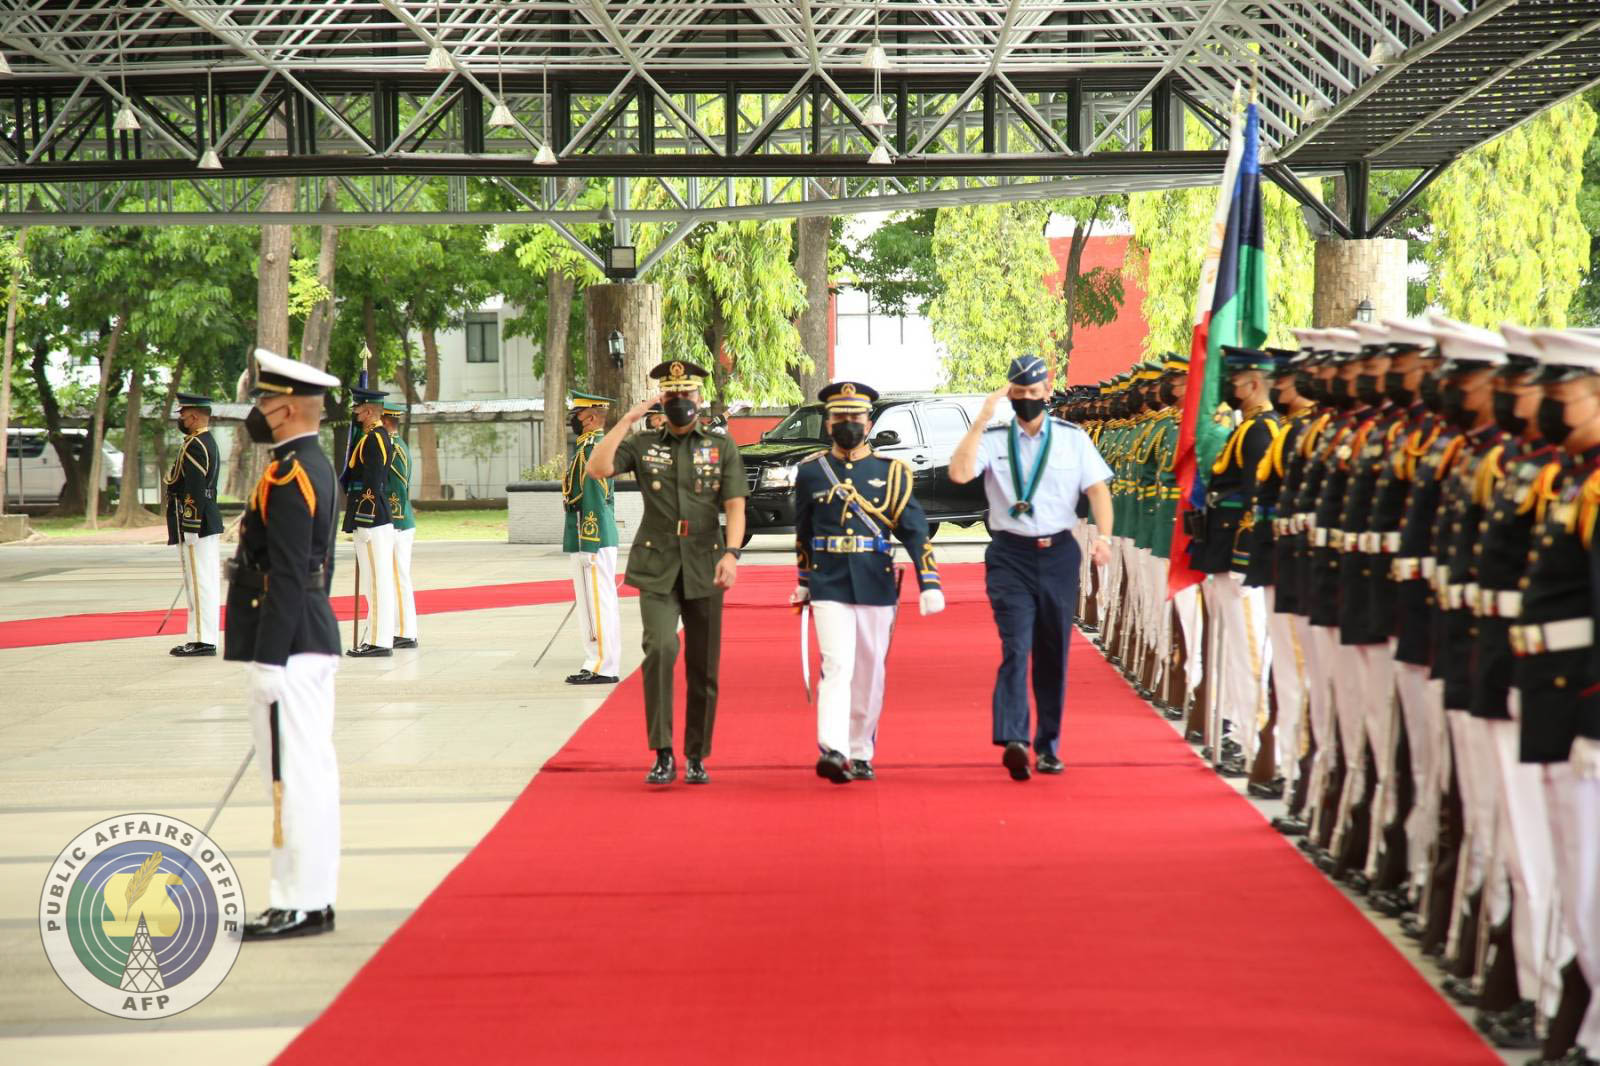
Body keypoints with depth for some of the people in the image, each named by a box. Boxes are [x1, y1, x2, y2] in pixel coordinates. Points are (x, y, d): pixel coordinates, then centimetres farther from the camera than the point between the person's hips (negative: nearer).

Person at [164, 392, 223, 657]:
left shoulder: (193, 446, -16)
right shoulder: (209, 442, 17)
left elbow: (193, 490, -21)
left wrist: (189, 528, -22)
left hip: (194, 525, -10)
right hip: (209, 524, 10)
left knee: (200, 583, -7)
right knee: (207, 582, 12)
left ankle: (203, 640, -6)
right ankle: (204, 638, 16)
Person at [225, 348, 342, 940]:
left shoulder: (287, 478, -17)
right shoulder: (316, 466, 15)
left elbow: (287, 578, -21)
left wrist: (268, 662, -21)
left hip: (287, 644, -11)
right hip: (316, 636, 11)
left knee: (293, 775, -7)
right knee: (312, 771, 12)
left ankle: (297, 906, -4)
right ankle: (314, 900, 16)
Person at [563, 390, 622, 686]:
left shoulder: (591, 449, -15)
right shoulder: (598, 447, 17)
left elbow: (595, 500, -20)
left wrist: (589, 543, -21)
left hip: (592, 539, -11)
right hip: (595, 539, 11)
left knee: (597, 603, -7)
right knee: (592, 603, 14)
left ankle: (603, 668, -6)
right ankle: (598, 664, 19)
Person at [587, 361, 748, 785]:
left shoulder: (722, 447, 6)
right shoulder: (643, 445, 7)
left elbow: (735, 507, -1)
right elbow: (597, 468, -9)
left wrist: (731, 553, -17)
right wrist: (627, 420, -9)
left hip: (704, 570, 1)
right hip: (657, 569, -1)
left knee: (704, 666, 5)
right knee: (661, 649, -20)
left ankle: (697, 757, 18)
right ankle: (663, 755, -16)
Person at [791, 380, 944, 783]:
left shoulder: (892, 473, 2)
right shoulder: (810, 471, 5)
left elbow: (915, 530, -2)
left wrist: (930, 584, -11)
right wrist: (803, 583, 23)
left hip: (877, 586, 1)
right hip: (829, 586, -1)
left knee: (869, 673, 7)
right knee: (837, 666, -15)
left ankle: (860, 754, 19)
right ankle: (832, 750, -26)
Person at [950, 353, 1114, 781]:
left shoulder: (1073, 439, 7)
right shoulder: (993, 440, 3)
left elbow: (1097, 488, 2)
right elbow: (959, 473, -12)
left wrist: (1103, 536, -14)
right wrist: (981, 420, -13)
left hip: (1058, 554, 2)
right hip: (1010, 556, -2)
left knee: (1053, 656, 8)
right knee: (1016, 648, -16)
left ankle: (1048, 746, 17)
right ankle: (1014, 741, -27)